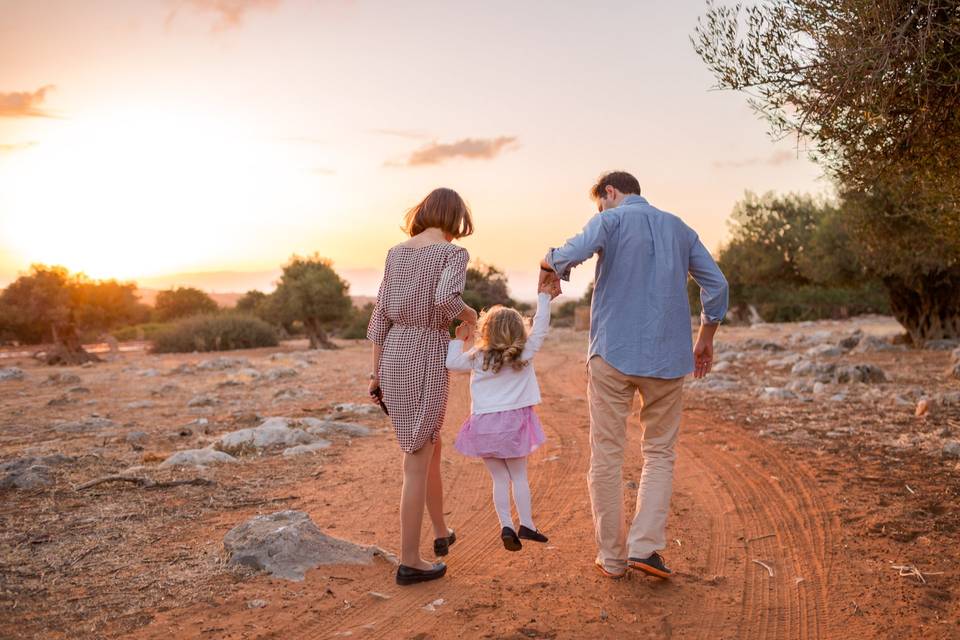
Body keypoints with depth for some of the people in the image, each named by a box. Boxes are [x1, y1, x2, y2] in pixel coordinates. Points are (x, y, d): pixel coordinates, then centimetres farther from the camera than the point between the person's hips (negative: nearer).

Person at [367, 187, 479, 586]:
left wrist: (376, 373, 12)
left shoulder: (396, 253, 10)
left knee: (430, 446, 25)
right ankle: (409, 562, 11)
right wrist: (468, 313, -5)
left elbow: (381, 316, 8)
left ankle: (442, 532, 40)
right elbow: (445, 298, -28)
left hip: (394, 357, 7)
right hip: (427, 358, -6)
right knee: (416, 462, 2)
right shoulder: (454, 253, -8)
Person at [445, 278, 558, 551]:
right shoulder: (525, 354, -3)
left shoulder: (478, 358, -5)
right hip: (514, 422, 0)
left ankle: (506, 526, -2)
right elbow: (540, 328, 1)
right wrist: (544, 297, 8)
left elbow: (452, 362, 0)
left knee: (499, 479, 7)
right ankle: (526, 524, 11)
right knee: (518, 476, 12)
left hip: (485, 425, 0)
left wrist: (458, 339, 13)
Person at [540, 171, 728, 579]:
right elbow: (716, 285, 12)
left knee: (606, 455, 5)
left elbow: (574, 252, -22)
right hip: (668, 357, 4)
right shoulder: (679, 228, 16)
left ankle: (612, 556, 10)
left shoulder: (611, 220, 0)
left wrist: (548, 264, -1)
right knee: (660, 453, 13)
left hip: (613, 353, -3)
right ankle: (645, 546, 0)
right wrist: (705, 339, 21)